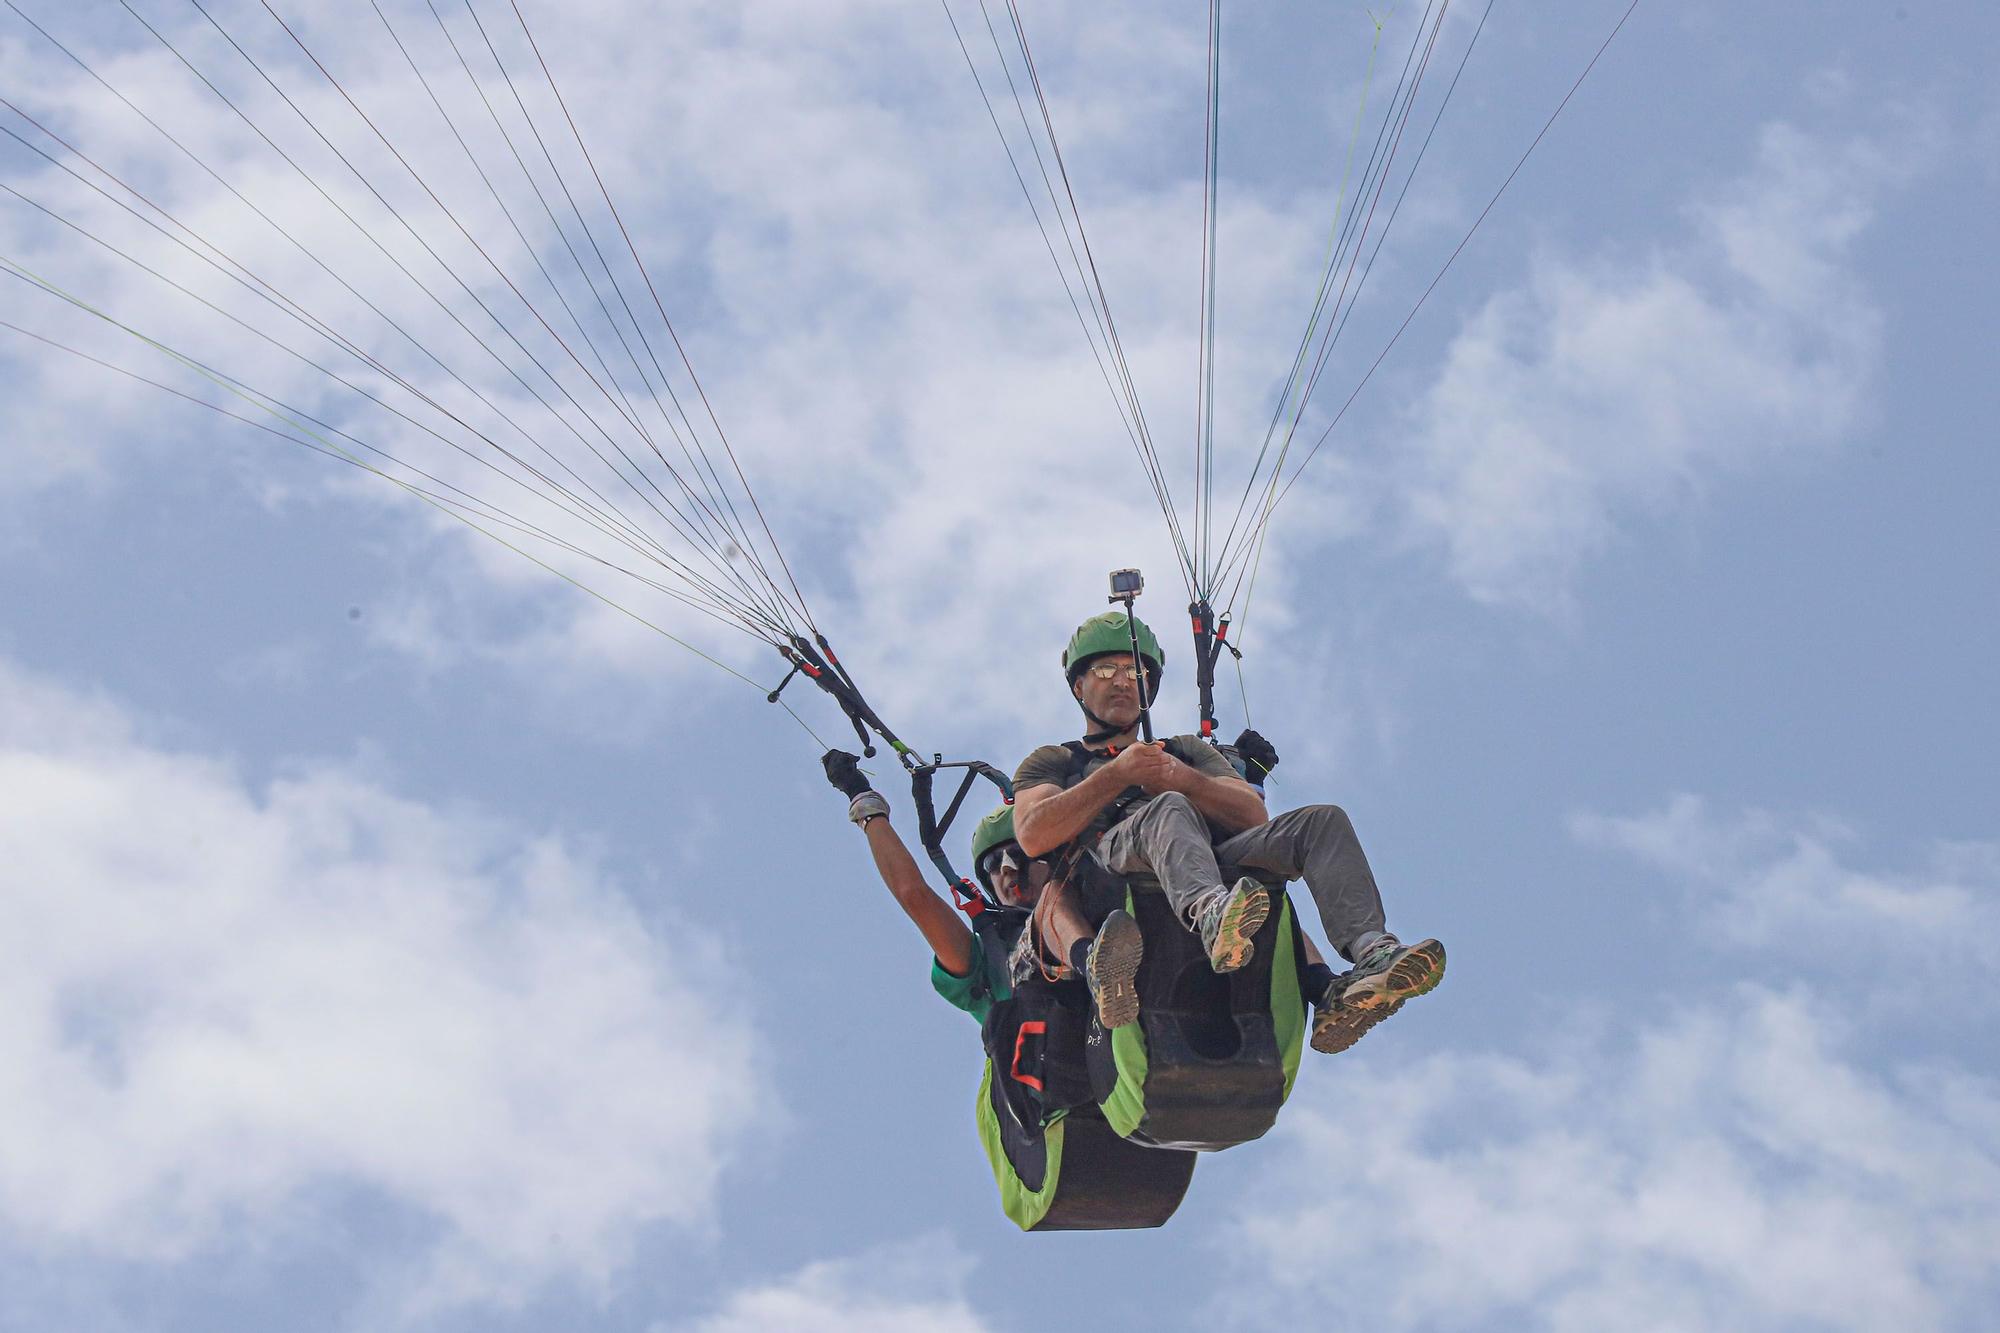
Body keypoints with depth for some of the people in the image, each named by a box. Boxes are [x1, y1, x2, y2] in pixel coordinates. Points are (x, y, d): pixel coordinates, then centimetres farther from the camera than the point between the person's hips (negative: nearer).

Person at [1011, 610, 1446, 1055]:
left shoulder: (1187, 749, 40)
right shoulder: (1052, 762, 31)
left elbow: (1254, 815, 18)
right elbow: (1033, 836, 5)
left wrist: (1183, 780, -1)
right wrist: (1116, 775, -3)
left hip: (1218, 860, 4)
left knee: (1324, 821, -20)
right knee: (1168, 811, -37)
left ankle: (1371, 951, -49)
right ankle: (1212, 916, -72)